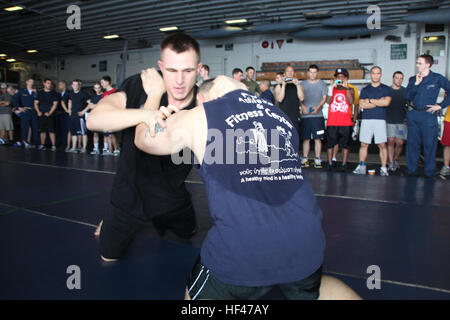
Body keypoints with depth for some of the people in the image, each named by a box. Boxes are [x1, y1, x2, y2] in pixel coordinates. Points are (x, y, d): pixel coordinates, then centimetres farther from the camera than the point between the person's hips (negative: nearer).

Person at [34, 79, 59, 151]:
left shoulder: (54, 93, 3)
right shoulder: (40, 93, 11)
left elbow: (55, 104, -3)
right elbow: (36, 103, 12)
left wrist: (49, 113, -12)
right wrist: (38, 111, -3)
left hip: (50, 115, -3)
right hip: (41, 115, 3)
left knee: (51, 130, -8)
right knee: (42, 130, 7)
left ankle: (53, 145, -6)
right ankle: (42, 145, 14)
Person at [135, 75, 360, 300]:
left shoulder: (197, 117, 3)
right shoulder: (278, 114, 17)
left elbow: (143, 140, 22)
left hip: (241, 250, -4)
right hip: (305, 245, 5)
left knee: (197, 293, 24)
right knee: (311, 290, 35)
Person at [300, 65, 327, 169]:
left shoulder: (322, 84, 10)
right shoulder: (303, 84, 14)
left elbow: (324, 98, 4)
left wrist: (318, 107, -14)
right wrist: (303, 106, -11)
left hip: (317, 115, -1)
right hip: (305, 115, 1)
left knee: (318, 138, -3)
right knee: (305, 138, 3)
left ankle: (317, 160, 2)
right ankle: (305, 159, 10)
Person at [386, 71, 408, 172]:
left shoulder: (405, 91, 9)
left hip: (402, 121, 1)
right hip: (389, 121, -1)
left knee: (400, 143, -2)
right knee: (390, 142, -5)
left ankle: (396, 160, 21)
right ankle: (391, 163, 0)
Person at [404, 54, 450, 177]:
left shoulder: (437, 78, 0)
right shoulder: (413, 79, 9)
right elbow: (407, 96, -1)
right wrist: (416, 84, -11)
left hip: (429, 115, -3)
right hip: (413, 115, 3)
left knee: (430, 144, 1)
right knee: (412, 144, 7)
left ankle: (429, 172, 11)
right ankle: (411, 170, 16)